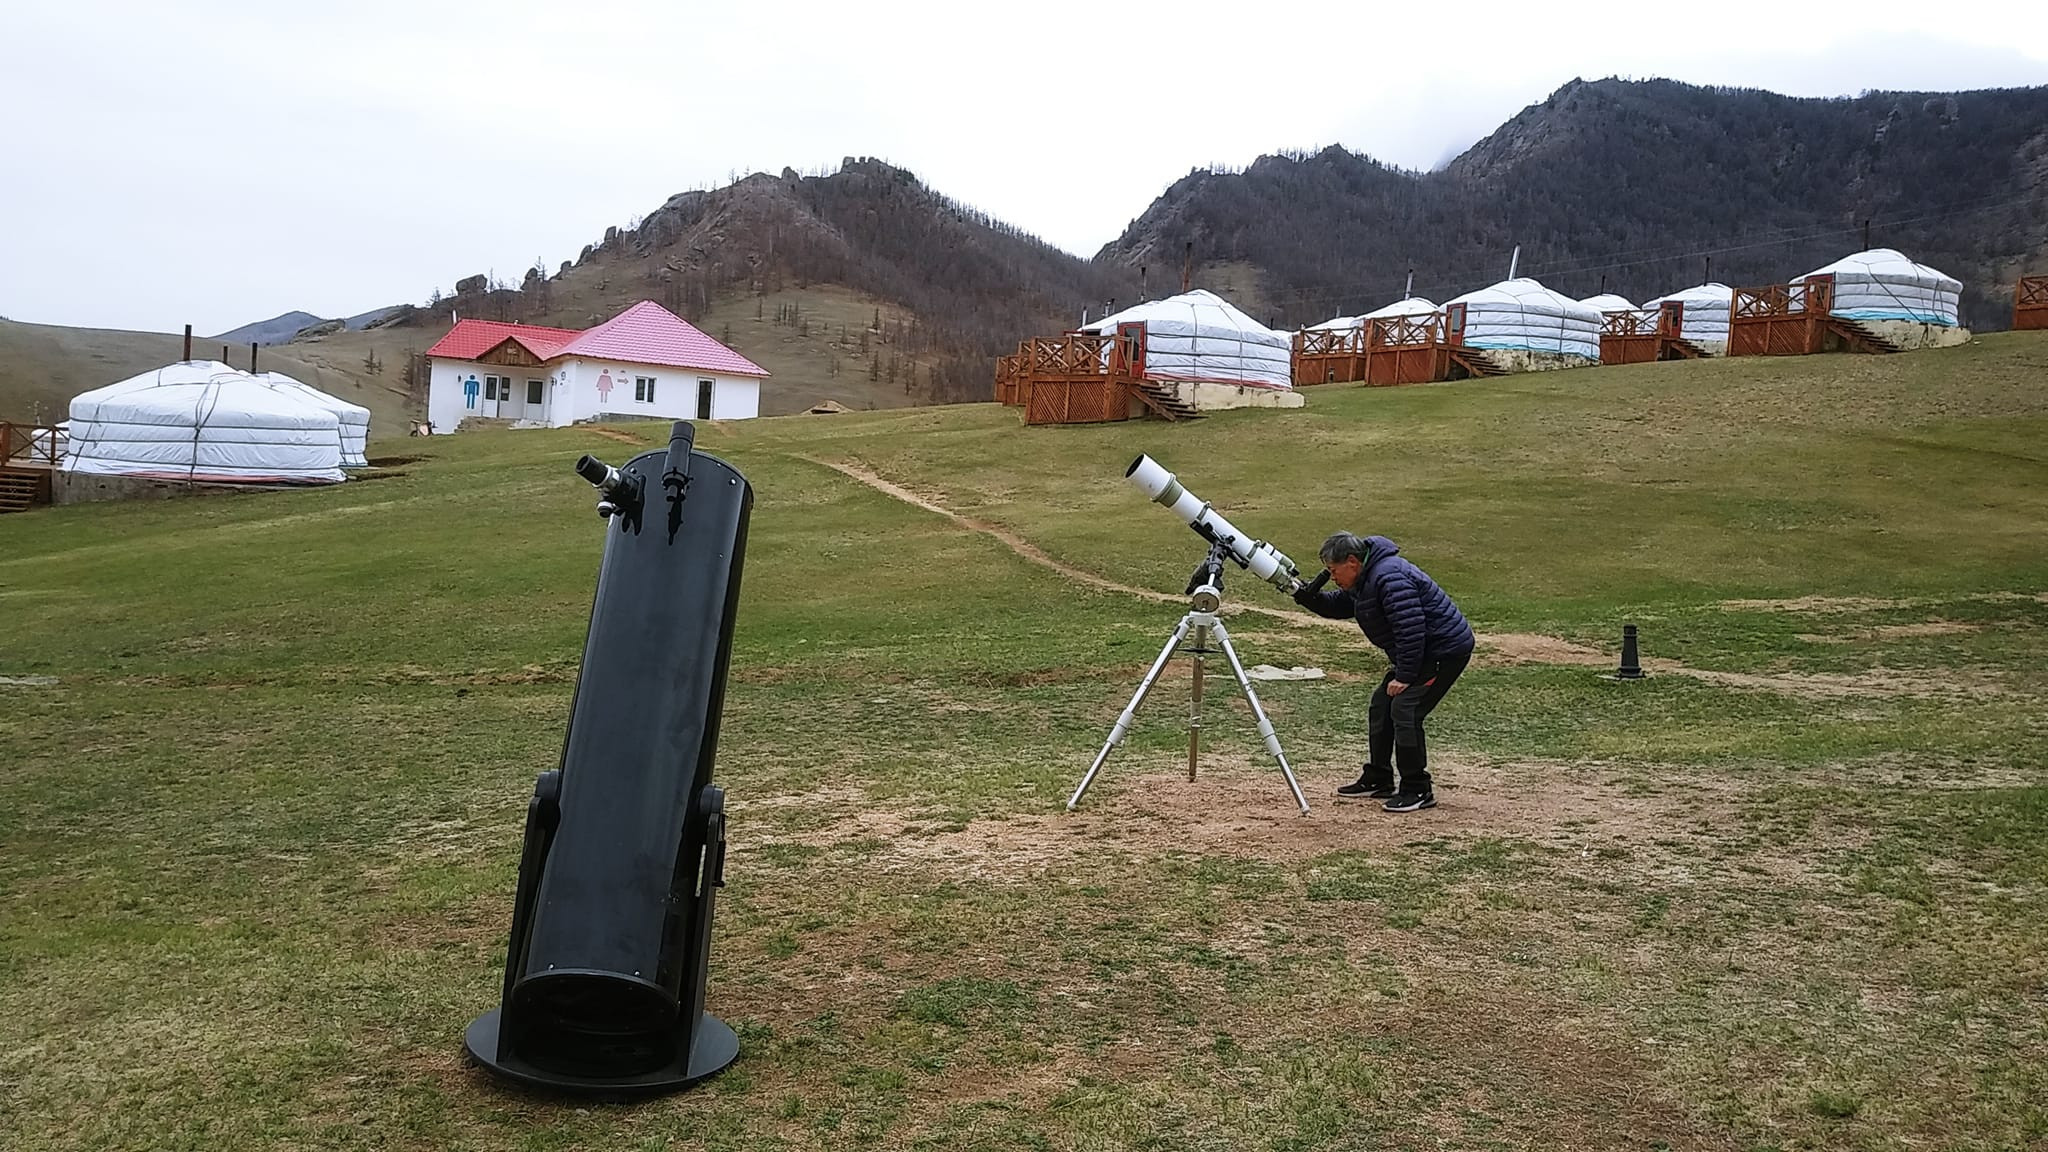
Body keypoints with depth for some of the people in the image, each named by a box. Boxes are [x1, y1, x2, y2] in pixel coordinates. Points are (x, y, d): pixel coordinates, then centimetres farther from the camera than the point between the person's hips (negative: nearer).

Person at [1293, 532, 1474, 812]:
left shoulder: (1390, 578, -26)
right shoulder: (1364, 580, 8)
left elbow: (1411, 630, -29)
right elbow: (1338, 607, 20)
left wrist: (1404, 676, -24)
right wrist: (1308, 597, 2)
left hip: (1446, 650, -11)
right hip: (1423, 652, 11)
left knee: (1404, 710, -17)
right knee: (1381, 706, 13)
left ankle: (1418, 790, -8)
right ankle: (1378, 781, 24)